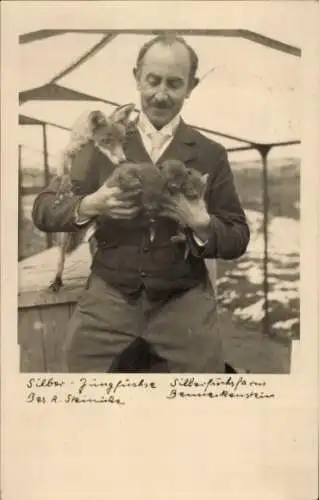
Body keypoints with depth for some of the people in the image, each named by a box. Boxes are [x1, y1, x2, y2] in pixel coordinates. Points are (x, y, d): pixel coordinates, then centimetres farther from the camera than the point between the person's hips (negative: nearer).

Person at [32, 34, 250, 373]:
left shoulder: (211, 154, 3)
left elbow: (239, 239, 4)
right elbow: (42, 210, 1)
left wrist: (202, 223, -18)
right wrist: (89, 205, -20)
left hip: (184, 300, 0)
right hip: (108, 297, 1)